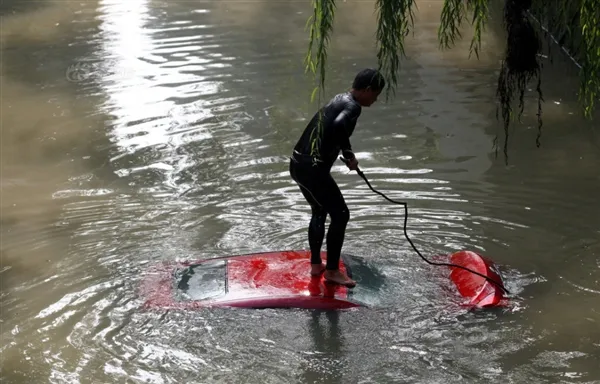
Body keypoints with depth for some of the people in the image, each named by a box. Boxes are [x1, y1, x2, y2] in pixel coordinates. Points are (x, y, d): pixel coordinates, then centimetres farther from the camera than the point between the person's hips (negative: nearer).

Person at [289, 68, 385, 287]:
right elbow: (338, 125, -32)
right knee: (340, 214, 1)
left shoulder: (340, 99, 17)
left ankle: (316, 265, 33)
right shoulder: (353, 106, -12)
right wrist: (349, 155, -18)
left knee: (320, 212, 24)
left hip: (299, 164, 10)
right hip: (312, 168, -10)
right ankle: (332, 271, 9)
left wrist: (346, 154, 25)